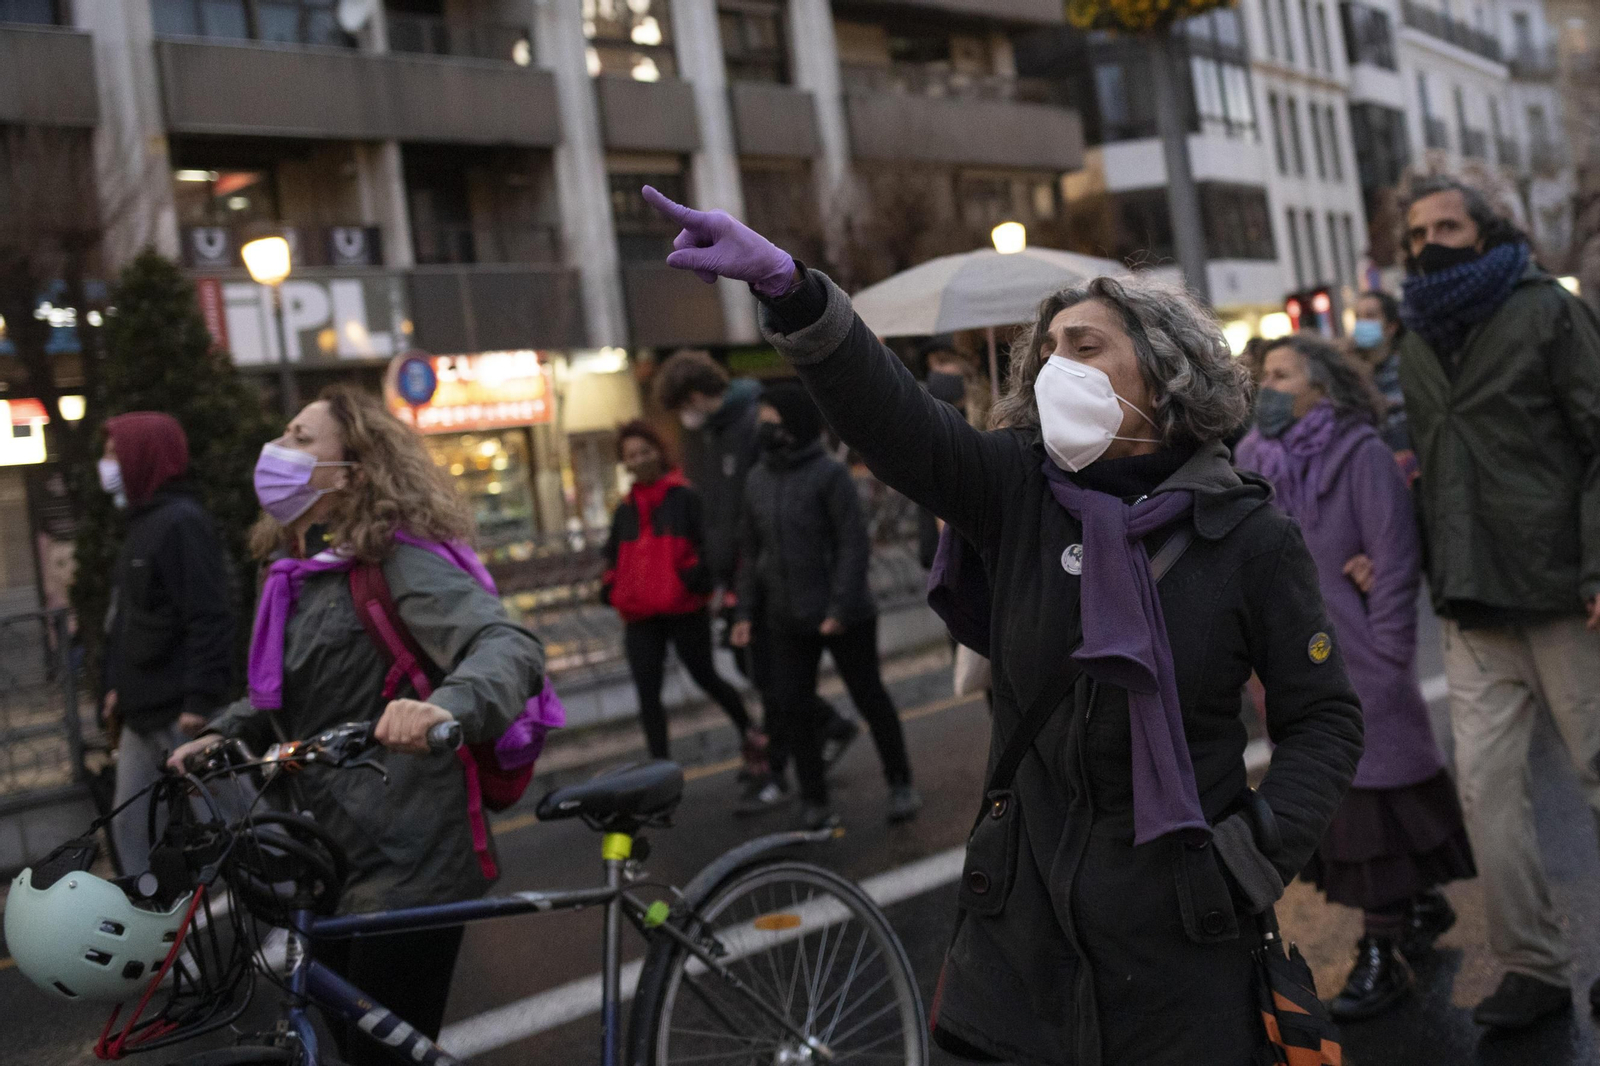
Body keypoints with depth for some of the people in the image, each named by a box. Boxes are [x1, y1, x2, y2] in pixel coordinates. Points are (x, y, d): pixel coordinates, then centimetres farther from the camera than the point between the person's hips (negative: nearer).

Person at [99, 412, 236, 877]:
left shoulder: (183, 522, -14)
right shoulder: (145, 523, 17)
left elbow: (208, 619, -21)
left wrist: (201, 699, -25)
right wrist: (119, 686, 20)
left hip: (180, 714, -10)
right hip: (145, 712, 10)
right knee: (131, 823, 13)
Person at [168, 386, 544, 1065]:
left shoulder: (396, 560, -17)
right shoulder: (299, 571, 10)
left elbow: (511, 646, -30)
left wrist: (447, 707, -50)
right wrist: (224, 733, 2)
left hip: (403, 868, -9)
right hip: (335, 860, 9)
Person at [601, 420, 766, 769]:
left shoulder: (685, 497, -6)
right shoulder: (625, 510, 11)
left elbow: (710, 544, -9)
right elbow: (614, 556, 23)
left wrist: (696, 576, -22)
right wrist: (610, 588, 7)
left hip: (685, 610, -5)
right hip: (639, 616, 5)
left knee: (705, 677, 10)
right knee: (647, 693, 2)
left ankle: (749, 731, 35)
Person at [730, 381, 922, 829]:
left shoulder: (829, 474, -11)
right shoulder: (757, 480, 8)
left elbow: (854, 544, -15)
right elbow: (752, 551, 13)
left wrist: (840, 607, -20)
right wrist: (746, 611, 9)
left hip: (844, 619, -6)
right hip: (787, 621, 6)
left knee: (870, 699, 7)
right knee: (791, 708, 4)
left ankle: (900, 784, 25)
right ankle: (814, 801, 17)